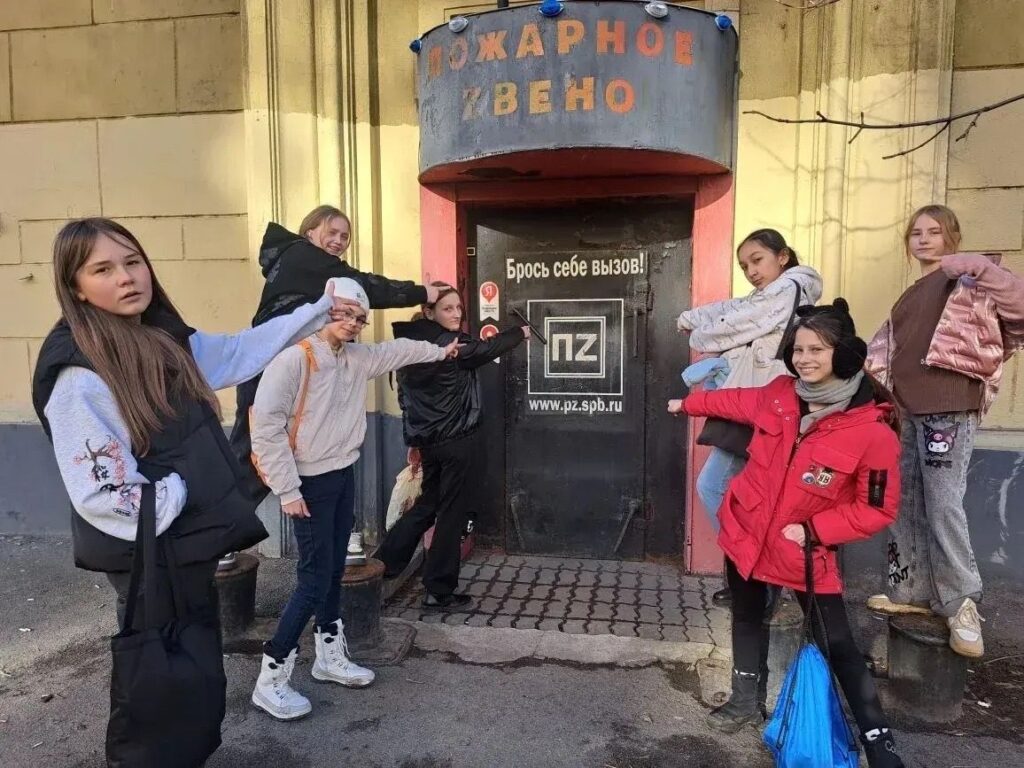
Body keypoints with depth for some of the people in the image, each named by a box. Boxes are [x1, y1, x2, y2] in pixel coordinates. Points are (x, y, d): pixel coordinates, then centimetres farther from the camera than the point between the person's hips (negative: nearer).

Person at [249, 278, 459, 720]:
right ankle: (271, 678, 9)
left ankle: (330, 656, 32)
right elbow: (266, 425, -20)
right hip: (311, 483, -7)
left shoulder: (357, 357, 4)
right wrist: (287, 490, -19)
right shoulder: (295, 358, -18)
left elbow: (395, 351, 24)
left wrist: (440, 351, 34)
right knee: (316, 579, -6)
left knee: (334, 571, 16)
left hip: (343, 477, 8)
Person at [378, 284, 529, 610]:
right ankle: (439, 591, 13)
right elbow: (489, 348, 2)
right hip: (458, 442, -7)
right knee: (452, 514, 4)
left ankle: (380, 566, 21)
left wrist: (413, 441, 19)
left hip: (429, 441, 7)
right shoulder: (454, 344, -15)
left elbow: (406, 397, 11)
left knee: (426, 506, 21)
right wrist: (520, 333, 20)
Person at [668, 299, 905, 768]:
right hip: (745, 532, 5)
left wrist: (812, 530, -20)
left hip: (806, 551, -4)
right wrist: (689, 404, 27)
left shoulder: (873, 430, -21)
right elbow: (739, 402, 15)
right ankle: (748, 700, 43)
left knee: (837, 646, 3)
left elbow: (877, 508, -13)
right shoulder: (780, 394, -8)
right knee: (747, 619, 21)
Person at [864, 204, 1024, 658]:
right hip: (910, 409, 7)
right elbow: (889, 346, 20)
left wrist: (979, 266, -12)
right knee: (907, 505, 9)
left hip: (949, 408, -7)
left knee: (943, 505, -9)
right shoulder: (910, 297, 23)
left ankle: (962, 604, 3)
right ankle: (913, 592, 19)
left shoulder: (967, 282, 3)